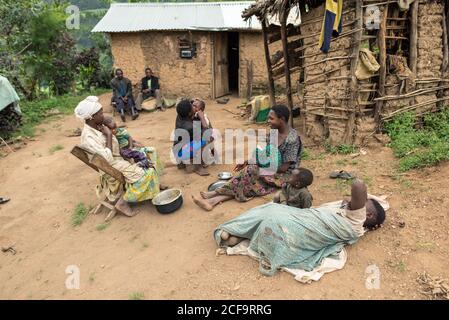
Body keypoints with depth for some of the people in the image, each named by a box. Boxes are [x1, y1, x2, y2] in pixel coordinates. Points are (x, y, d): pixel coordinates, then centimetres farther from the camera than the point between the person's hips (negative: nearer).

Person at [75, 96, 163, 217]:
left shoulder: (98, 126, 0)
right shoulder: (88, 137, -27)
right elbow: (108, 158, -31)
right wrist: (109, 135, -25)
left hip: (119, 158, 9)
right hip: (112, 166, -9)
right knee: (142, 175, -21)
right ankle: (122, 203, -8)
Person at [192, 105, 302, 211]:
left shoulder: (292, 139, -22)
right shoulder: (274, 131, 3)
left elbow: (284, 167, -20)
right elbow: (265, 153, 10)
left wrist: (264, 170, -16)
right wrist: (247, 162, -2)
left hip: (283, 175, -7)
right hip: (270, 168, 7)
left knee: (251, 172, -29)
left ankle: (216, 193, -19)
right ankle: (214, 200, -31)